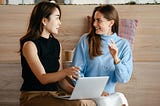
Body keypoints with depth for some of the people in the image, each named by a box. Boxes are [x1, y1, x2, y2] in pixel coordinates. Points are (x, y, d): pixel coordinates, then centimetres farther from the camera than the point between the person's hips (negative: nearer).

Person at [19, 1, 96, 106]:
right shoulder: (30, 45, -8)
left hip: (54, 95, 7)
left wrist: (72, 90, -5)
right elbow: (43, 78, -16)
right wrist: (65, 72, -32)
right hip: (33, 97, -7)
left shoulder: (56, 44, 13)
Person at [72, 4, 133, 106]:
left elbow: (124, 78, 0)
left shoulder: (123, 45, 4)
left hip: (108, 94, 2)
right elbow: (77, 70, 0)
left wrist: (116, 59, -16)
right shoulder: (86, 40, 2)